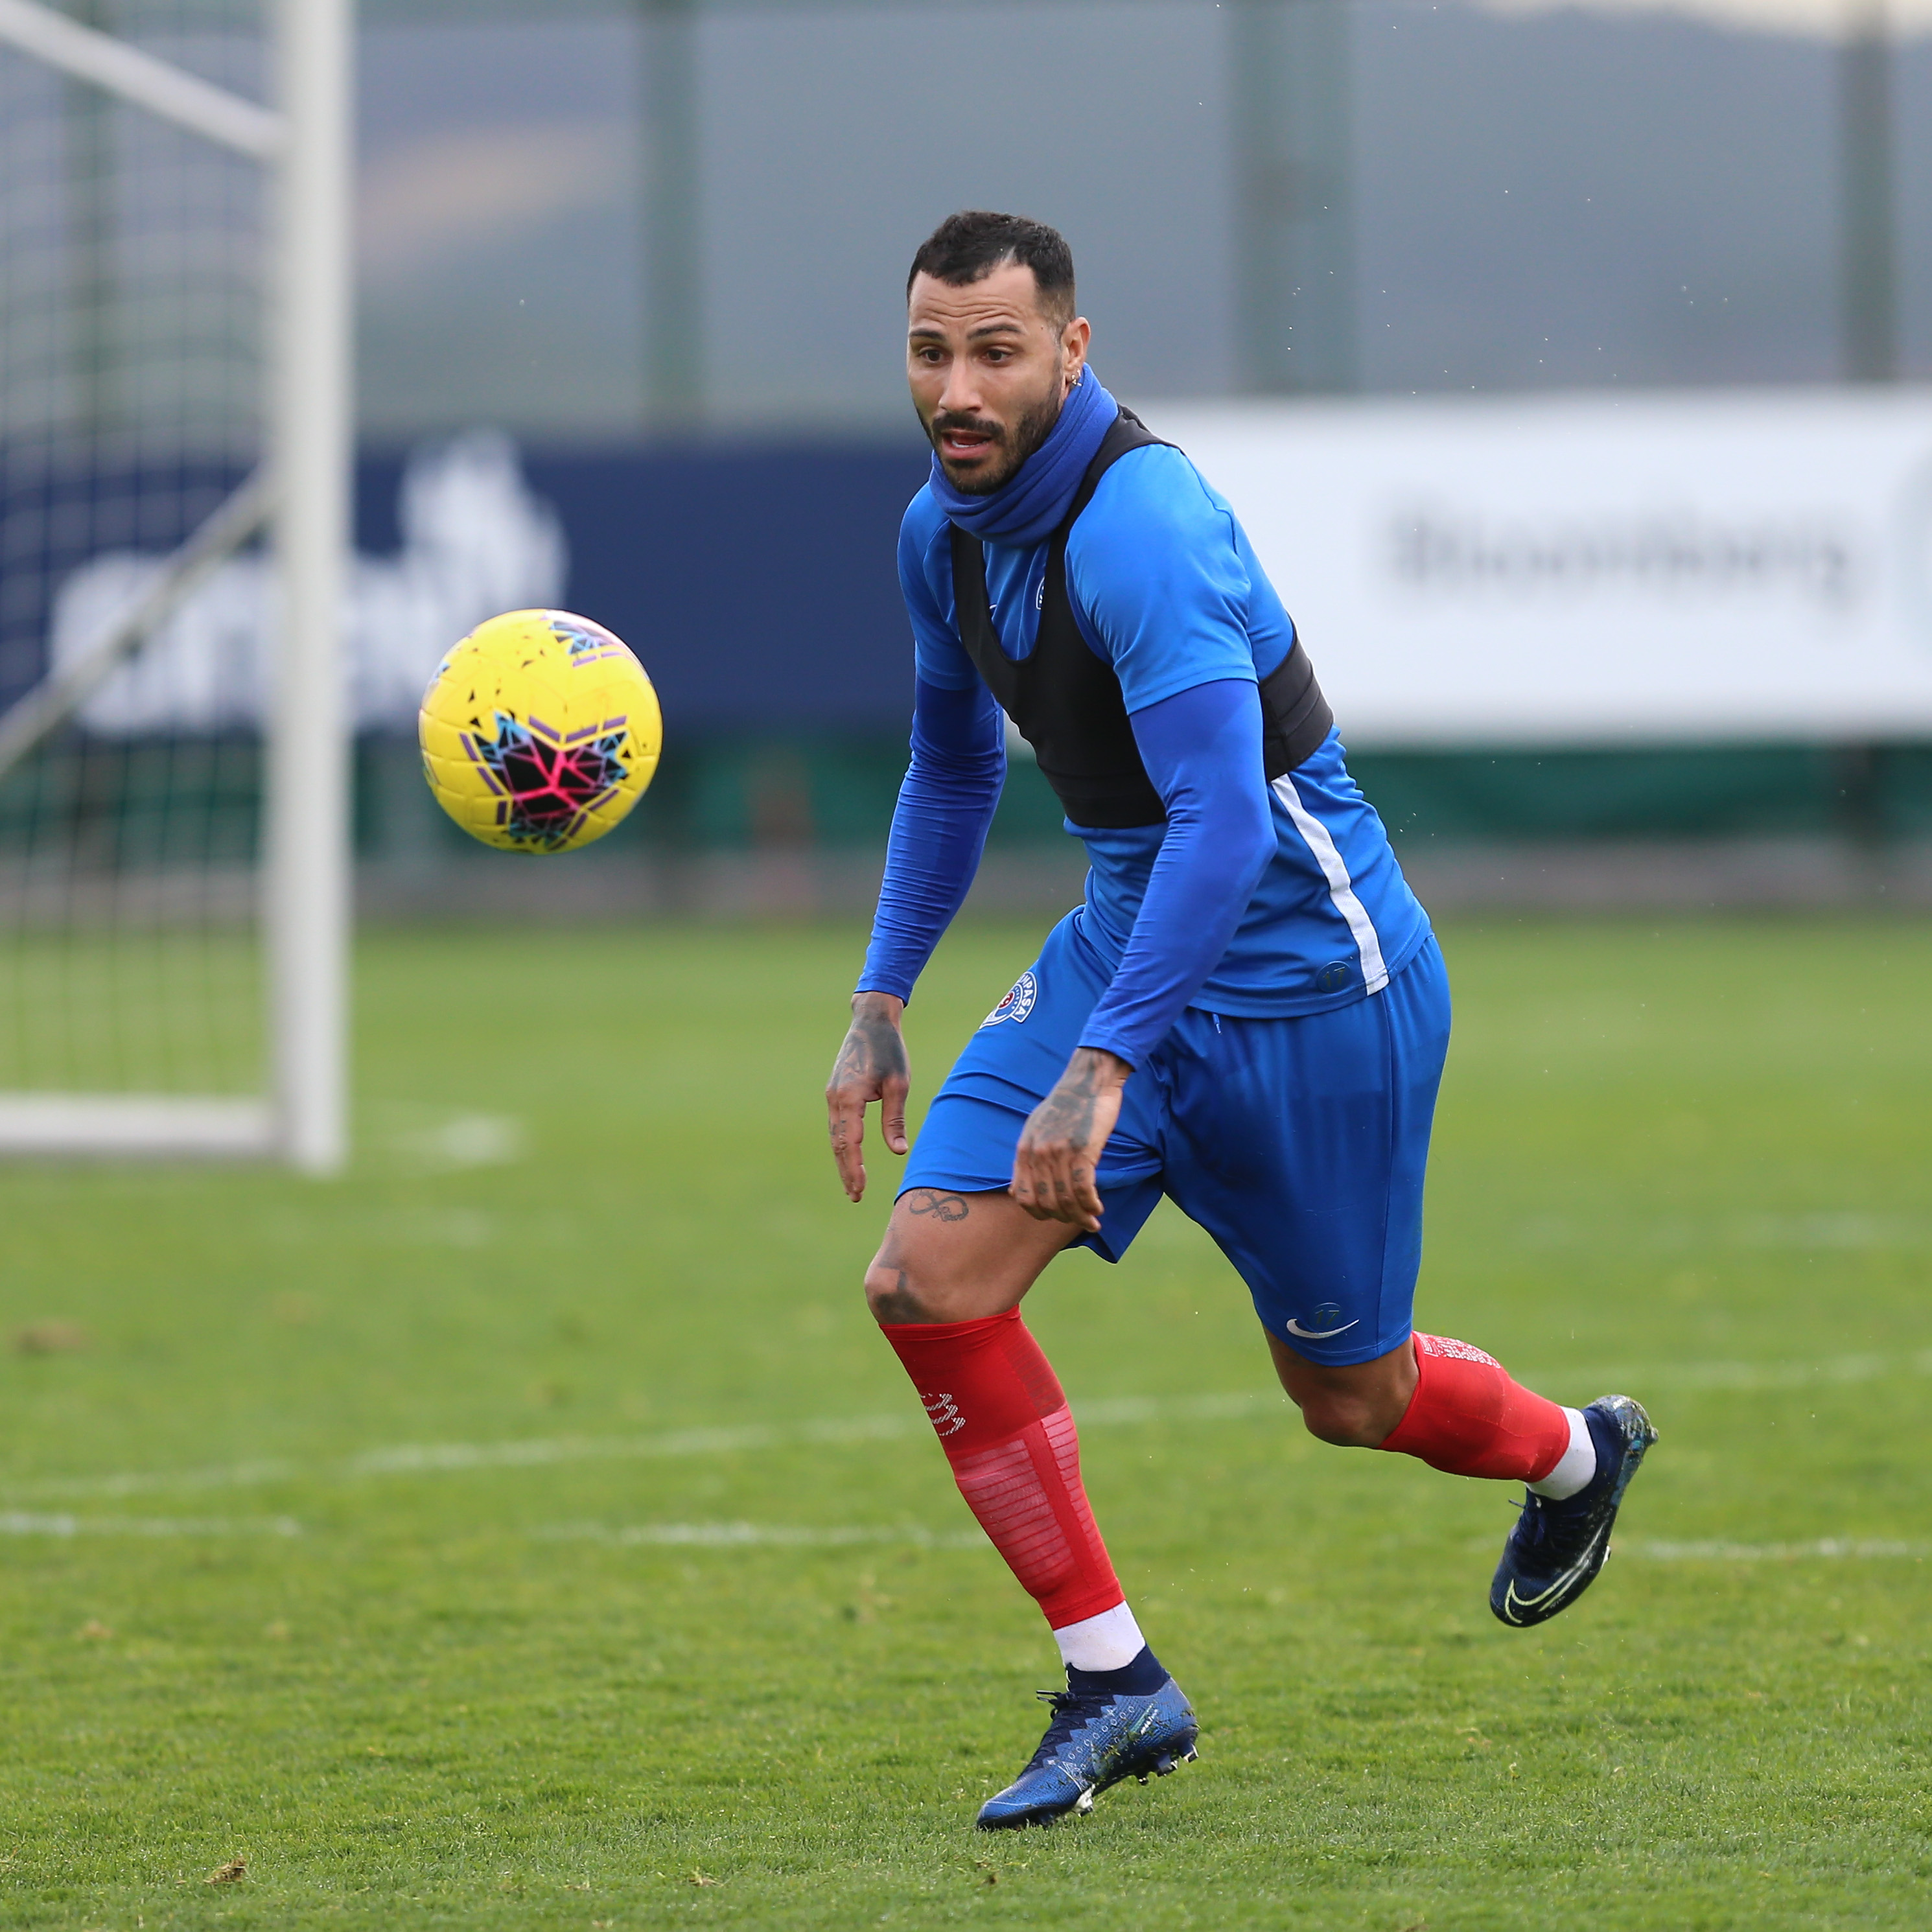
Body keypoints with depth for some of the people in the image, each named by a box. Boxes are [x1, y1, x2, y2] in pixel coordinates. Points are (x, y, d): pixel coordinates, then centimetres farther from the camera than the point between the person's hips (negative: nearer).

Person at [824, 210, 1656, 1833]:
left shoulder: (1140, 524, -27)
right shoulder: (944, 529, 1)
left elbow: (1225, 819, -34)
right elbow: (953, 768, 20)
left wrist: (1103, 1066, -38)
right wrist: (882, 1001, 15)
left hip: (1307, 978, -7)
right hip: (1126, 948, 7)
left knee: (1349, 1397, 8)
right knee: (928, 1280, -12)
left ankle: (1578, 1458, 44)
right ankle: (1114, 1687, -3)